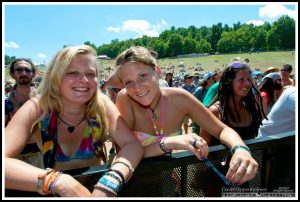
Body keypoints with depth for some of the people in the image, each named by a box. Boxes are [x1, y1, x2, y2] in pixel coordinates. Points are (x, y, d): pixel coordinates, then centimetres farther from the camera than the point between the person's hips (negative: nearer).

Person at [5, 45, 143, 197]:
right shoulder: (37, 108, -15)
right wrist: (59, 182, -39)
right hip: (56, 193, 0)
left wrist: (108, 185, -36)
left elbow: (133, 145, -20)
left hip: (97, 183, 1)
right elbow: (4, 161, -26)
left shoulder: (102, 105, -14)